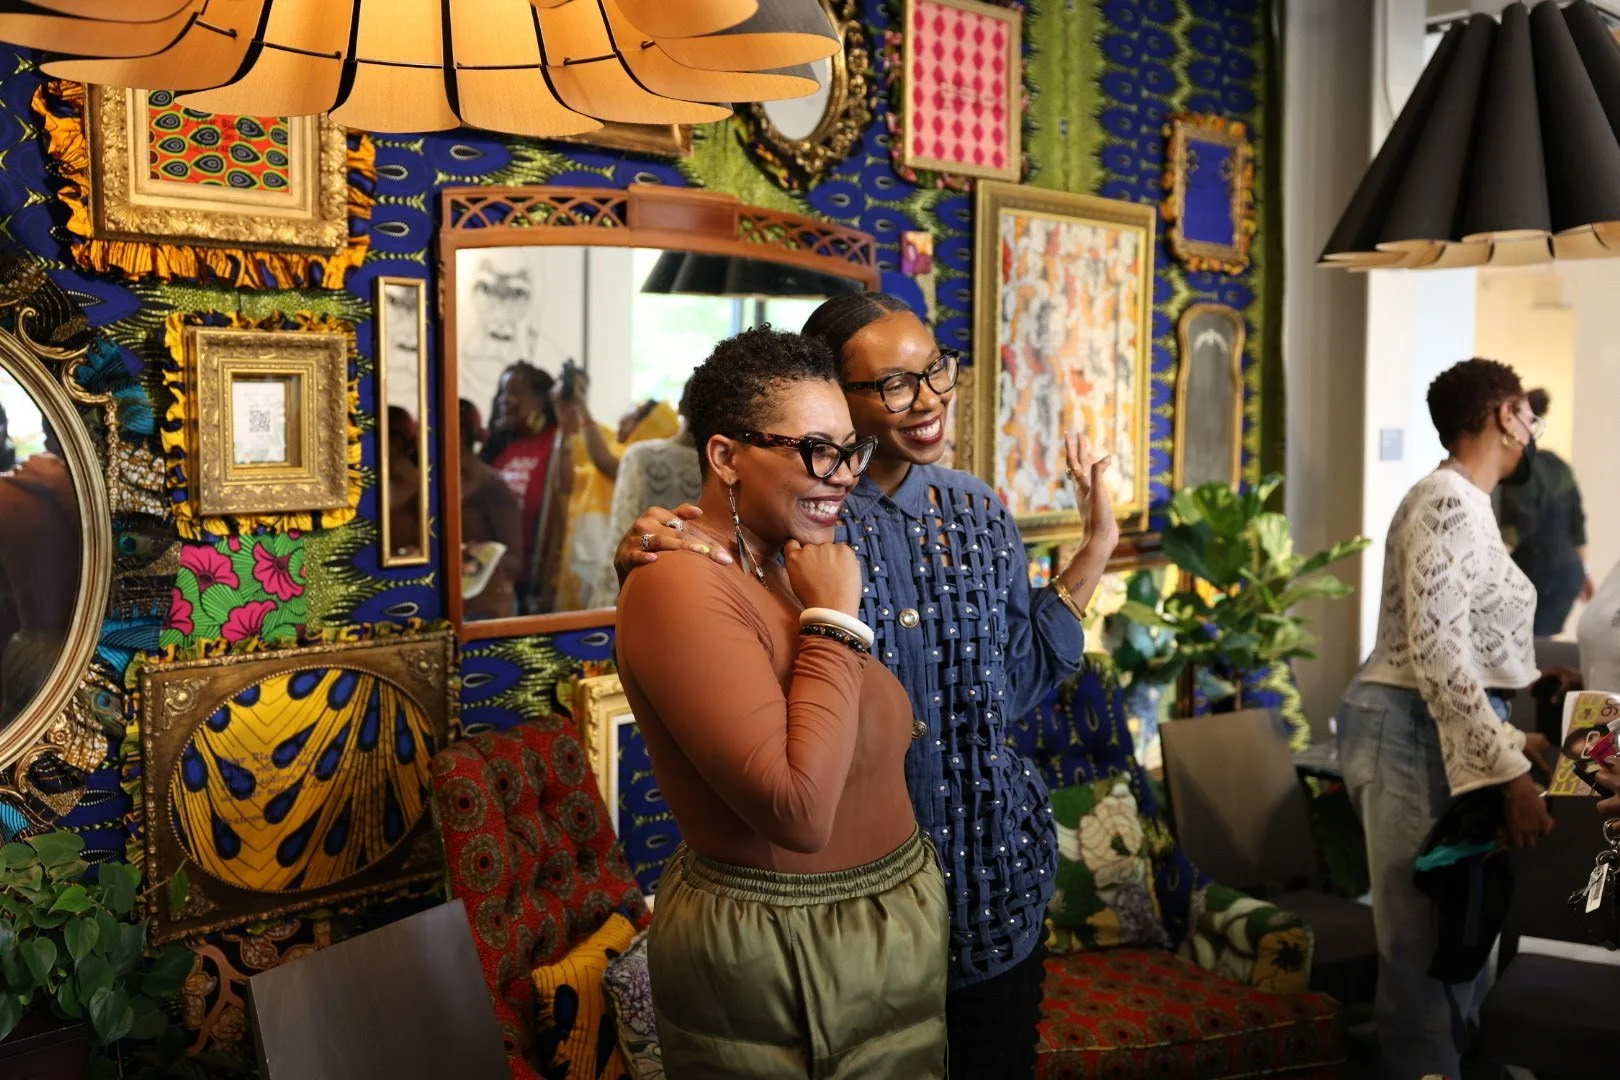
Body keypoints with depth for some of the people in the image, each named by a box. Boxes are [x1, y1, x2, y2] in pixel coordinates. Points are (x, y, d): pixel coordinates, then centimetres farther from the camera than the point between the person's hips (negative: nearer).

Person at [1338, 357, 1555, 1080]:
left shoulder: (1463, 503, 17)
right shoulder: (1449, 503, -15)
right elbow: (1436, 651, -23)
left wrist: (1507, 739, 20)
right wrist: (1507, 771, -24)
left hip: (1440, 734, 10)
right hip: (1416, 734, -10)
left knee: (1450, 932, 16)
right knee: (1425, 946, -3)